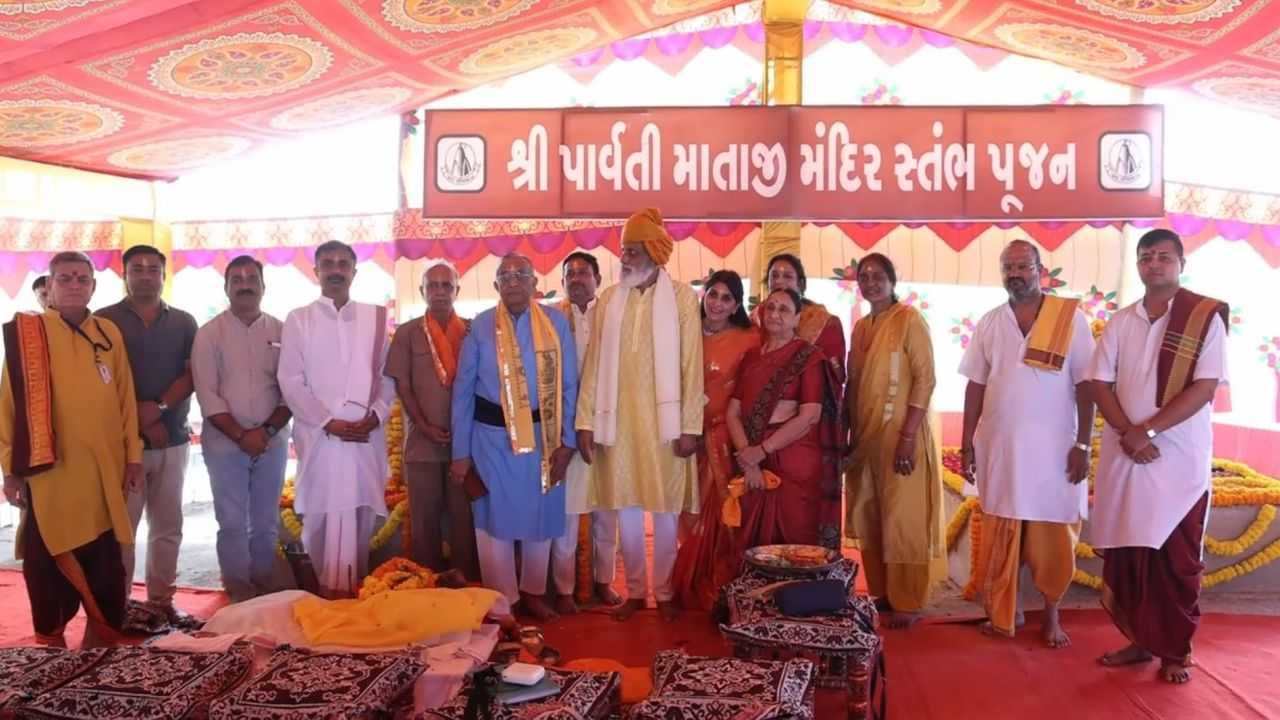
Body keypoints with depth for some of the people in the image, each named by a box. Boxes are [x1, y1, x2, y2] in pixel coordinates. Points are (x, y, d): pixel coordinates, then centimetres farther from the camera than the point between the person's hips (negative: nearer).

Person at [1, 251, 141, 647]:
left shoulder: (109, 332, 8)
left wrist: (133, 454, 8)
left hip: (103, 470, 3)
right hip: (49, 471, -3)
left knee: (105, 562, 11)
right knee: (48, 562, 6)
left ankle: (102, 637, 25)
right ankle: (50, 641, 21)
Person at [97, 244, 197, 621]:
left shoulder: (184, 322, 10)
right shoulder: (105, 320, 3)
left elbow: (192, 374, 2)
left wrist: (159, 407, -13)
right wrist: (139, 419, -9)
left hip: (173, 439, 3)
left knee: (168, 526, 8)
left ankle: (161, 599, 17)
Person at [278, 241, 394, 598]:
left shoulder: (375, 317, 10)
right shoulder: (298, 320, 5)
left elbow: (387, 375, 9)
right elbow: (290, 382, -2)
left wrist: (377, 414, -7)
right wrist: (328, 422, -11)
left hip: (367, 435, 2)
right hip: (319, 435, -1)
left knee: (362, 514, 4)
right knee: (320, 515, 0)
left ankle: (355, 587, 16)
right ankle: (326, 588, 12)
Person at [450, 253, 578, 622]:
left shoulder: (556, 322, -3)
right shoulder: (480, 326, -4)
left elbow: (569, 385, 1)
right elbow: (463, 390, -1)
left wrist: (567, 440, -4)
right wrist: (460, 452, -3)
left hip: (543, 433, 2)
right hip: (494, 435, -1)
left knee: (540, 517, 15)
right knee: (496, 520, 8)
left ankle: (533, 592, 35)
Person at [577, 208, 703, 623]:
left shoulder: (682, 297, -2)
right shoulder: (609, 299, 6)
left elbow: (691, 366, -5)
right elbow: (594, 364, 5)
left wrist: (690, 427, -9)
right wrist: (586, 421, 0)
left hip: (664, 420, -3)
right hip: (618, 418, 3)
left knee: (665, 509, 6)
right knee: (626, 507, 9)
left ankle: (665, 592, 20)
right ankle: (635, 590, 23)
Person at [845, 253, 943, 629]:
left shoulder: (909, 319, -8)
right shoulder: (860, 327, 13)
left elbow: (925, 379, -13)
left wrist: (908, 435, -19)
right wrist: (850, 434, 11)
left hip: (899, 433, -7)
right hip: (865, 434, 7)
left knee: (902, 519, -2)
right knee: (868, 517, 12)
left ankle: (908, 603, 8)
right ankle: (880, 593, 24)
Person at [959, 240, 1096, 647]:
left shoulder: (1071, 318, -3)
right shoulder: (989, 323, 5)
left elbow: (1085, 385, -4)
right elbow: (976, 386, 6)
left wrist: (1083, 444, -8)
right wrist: (967, 443, 3)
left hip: (1054, 446, -2)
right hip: (999, 446, 2)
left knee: (1052, 537, 5)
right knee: (1000, 536, 8)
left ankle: (1051, 615, 21)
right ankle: (1004, 613, 21)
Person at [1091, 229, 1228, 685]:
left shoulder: (1206, 317, -3)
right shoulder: (1120, 322, 9)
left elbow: (1204, 388, -11)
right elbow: (1100, 384, 5)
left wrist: (1147, 430, -17)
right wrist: (1128, 433, -11)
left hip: (1180, 458, -3)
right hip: (1123, 456, 4)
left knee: (1177, 560, 3)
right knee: (1125, 554, 7)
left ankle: (1175, 651, 16)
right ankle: (1139, 640, 21)